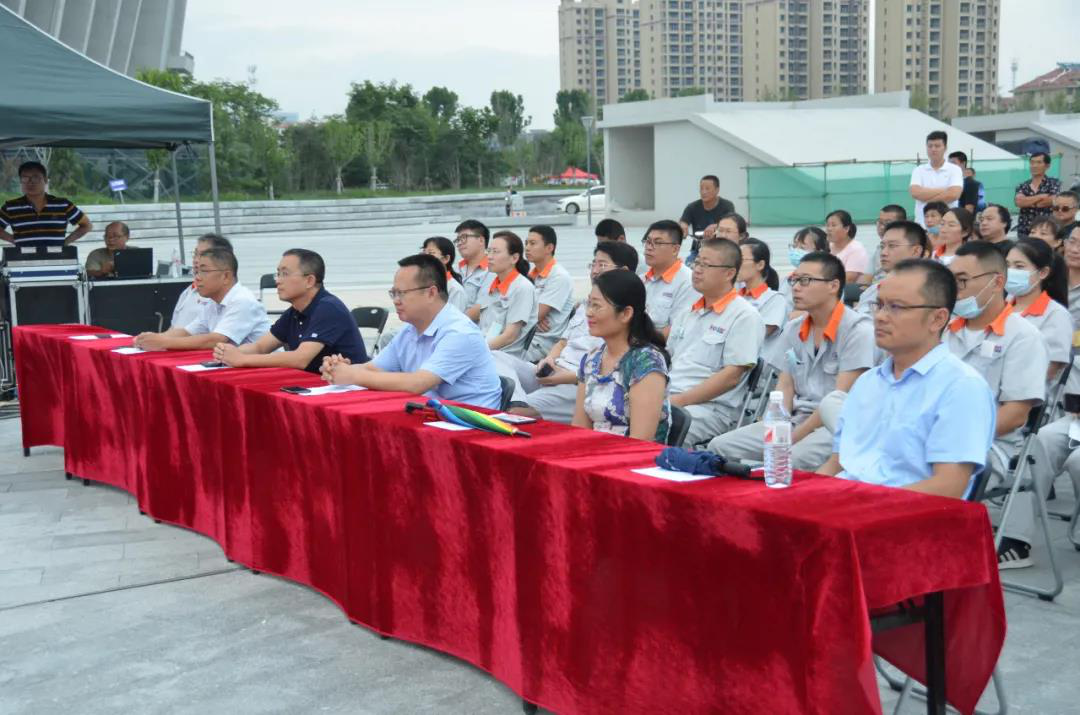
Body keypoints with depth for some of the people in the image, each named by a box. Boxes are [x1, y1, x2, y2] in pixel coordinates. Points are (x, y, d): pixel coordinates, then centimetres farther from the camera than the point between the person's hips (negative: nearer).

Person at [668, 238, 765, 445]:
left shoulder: (744, 317, -3)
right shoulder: (688, 313, 22)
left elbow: (731, 376, -11)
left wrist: (679, 401, -16)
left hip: (711, 407, -7)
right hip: (667, 399, 7)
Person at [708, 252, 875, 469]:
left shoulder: (858, 330, -9)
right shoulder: (793, 329, 13)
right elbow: (785, 387, 13)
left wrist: (792, 438, -17)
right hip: (797, 419, 7)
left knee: (791, 459, -38)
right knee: (719, 447, -12)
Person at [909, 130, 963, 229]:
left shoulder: (955, 170, 3)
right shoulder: (919, 170, 10)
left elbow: (953, 194, -13)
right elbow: (915, 193, -7)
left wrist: (925, 196, -6)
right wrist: (943, 191, -9)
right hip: (922, 224, 2)